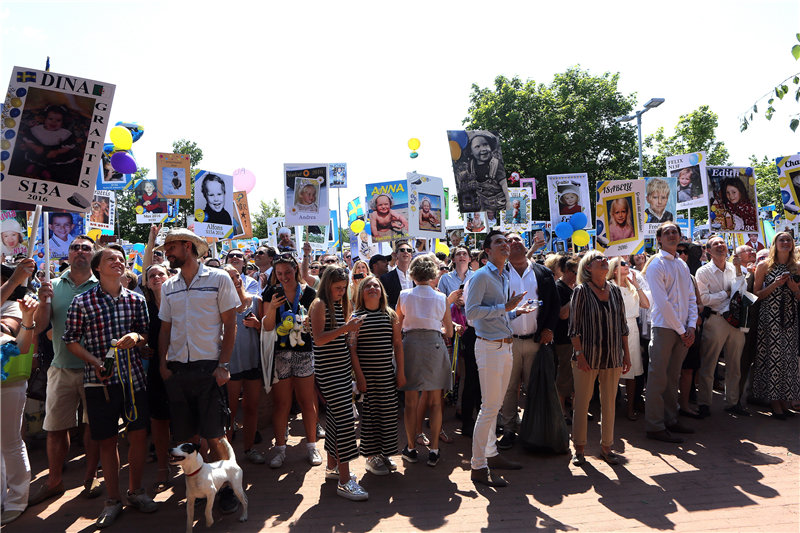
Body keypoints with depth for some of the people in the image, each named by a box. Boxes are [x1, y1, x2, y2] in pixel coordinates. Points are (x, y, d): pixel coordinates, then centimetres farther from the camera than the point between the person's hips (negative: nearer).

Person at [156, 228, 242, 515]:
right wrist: (162, 364, 3)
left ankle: (225, 487, 13)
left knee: (214, 435, -3)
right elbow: (165, 328, 15)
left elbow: (230, 325, -4)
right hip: (177, 370, 4)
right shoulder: (168, 287, 11)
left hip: (208, 368, -4)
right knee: (186, 435, 9)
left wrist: (224, 365, -10)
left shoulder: (219, 279, -2)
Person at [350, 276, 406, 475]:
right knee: (369, 413, 3)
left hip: (387, 373, 3)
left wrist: (401, 372, 5)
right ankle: (371, 456, 17)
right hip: (366, 372, -3)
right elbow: (352, 349, -6)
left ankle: (386, 453, 22)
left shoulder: (390, 315, 6)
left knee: (388, 412, 6)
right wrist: (359, 375, -11)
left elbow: (398, 345, 8)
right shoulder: (356, 317, -3)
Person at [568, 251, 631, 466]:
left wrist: (626, 353, 9)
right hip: (587, 356, -4)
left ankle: (606, 446, 26)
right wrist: (579, 354, -13)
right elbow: (574, 326, -7)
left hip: (613, 357, 4)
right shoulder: (581, 291, -5)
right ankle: (579, 448, 18)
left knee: (609, 403, 11)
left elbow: (622, 324, 12)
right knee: (582, 402, 4)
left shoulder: (615, 291, 8)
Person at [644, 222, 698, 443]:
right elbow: (662, 302, -12)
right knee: (658, 377, -4)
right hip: (664, 327, -7)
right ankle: (655, 427, 2)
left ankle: (671, 420, 23)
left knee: (673, 377, 13)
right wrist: (680, 329, -10)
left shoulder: (682, 265, 16)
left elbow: (691, 298, 14)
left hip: (683, 330, 7)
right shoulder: (656, 265, -7)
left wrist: (691, 325, 1)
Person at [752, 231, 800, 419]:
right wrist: (775, 285, -13)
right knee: (772, 356, -3)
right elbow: (756, 294, 0)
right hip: (770, 317, -3)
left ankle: (785, 400, 14)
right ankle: (774, 401, 5)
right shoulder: (764, 266, 1)